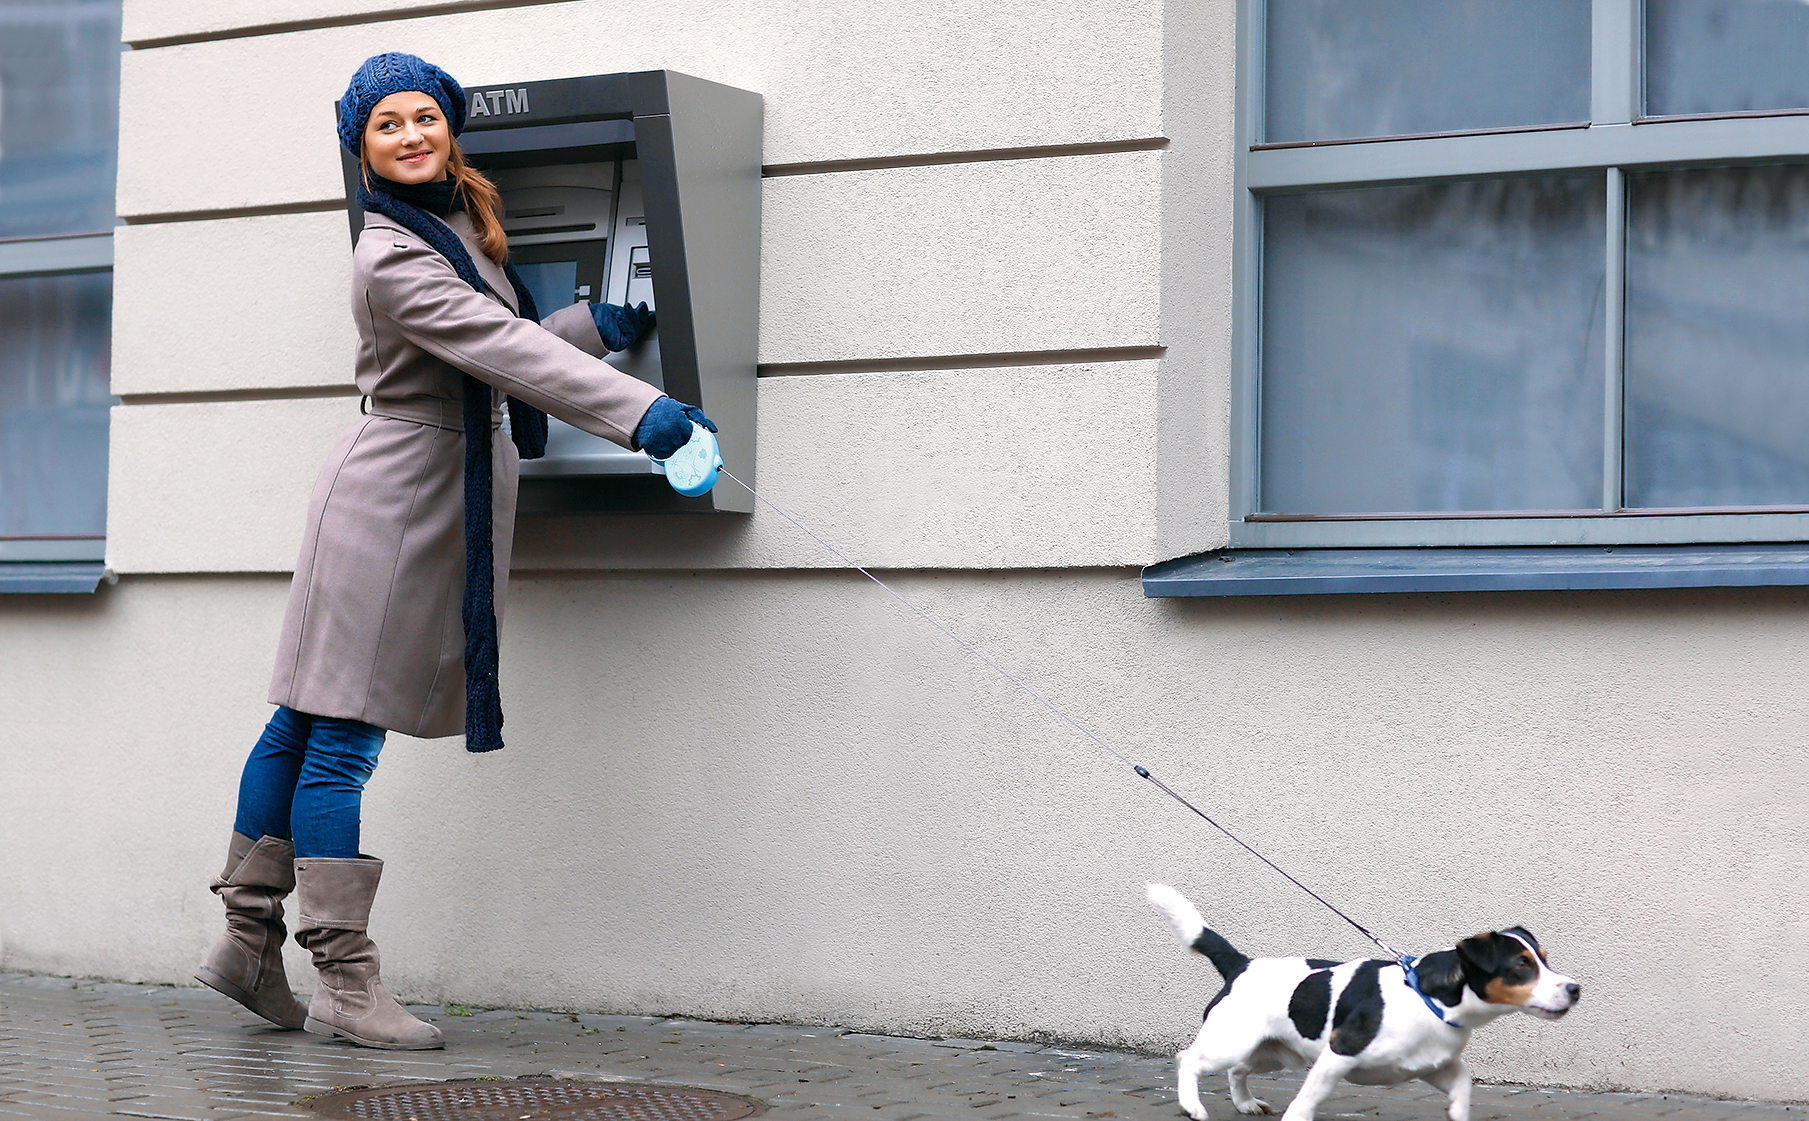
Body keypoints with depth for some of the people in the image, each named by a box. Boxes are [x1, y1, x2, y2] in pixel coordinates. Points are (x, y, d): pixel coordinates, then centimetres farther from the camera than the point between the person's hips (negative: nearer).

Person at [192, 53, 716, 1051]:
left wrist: (601, 324, 22)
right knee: (340, 740, -5)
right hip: (392, 495, -9)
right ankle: (345, 983, -3)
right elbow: (503, 348, -25)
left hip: (436, 503, 9)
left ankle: (248, 943, 20)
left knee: (304, 726, 13)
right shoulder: (391, 257, -16)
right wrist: (642, 412, -30)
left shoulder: (458, 222, 14)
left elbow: (503, 339, 24)